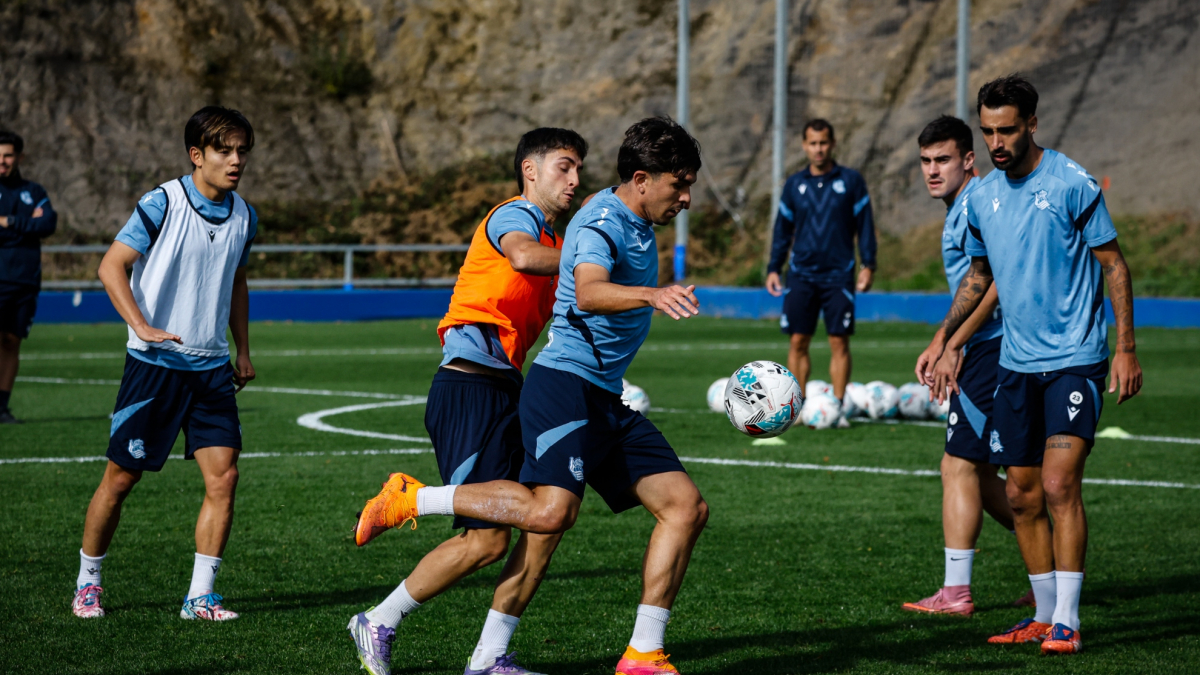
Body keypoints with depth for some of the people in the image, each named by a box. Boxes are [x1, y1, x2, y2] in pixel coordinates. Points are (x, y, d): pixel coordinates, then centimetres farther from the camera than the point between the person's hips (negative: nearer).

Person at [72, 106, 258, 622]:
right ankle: (87, 582, 20)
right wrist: (142, 326, -22)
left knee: (223, 476, -8)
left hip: (211, 367, 5)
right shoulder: (162, 204, -11)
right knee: (121, 477, 1)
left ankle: (200, 596, -1)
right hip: (154, 364, -5)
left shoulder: (243, 217, 7)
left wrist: (242, 350, 20)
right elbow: (111, 266, -11)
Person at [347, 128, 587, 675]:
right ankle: (378, 625, 6)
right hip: (469, 388, -9)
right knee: (488, 539, -11)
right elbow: (522, 256, -33)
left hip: (506, 390, 9)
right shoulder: (514, 216, -7)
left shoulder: (551, 239, 22)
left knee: (546, 520, 0)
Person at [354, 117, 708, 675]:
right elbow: (587, 293, -35)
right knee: (550, 510, -29)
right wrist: (650, 294, -51)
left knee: (686, 508, 0)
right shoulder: (602, 223, -13)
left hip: (606, 399, 10)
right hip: (565, 383, -10)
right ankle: (411, 499, -12)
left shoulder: (636, 224, 17)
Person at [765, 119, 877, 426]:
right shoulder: (794, 185, 9)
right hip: (801, 275, 2)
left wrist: (868, 265, -3)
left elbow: (865, 225, 4)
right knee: (797, 342, -1)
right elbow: (782, 229, 14)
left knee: (839, 343, -3)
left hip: (838, 275, -2)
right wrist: (774, 268, 8)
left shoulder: (851, 181, 3)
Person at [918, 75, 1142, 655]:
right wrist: (943, 338, 15)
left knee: (1059, 484, -15)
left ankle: (1067, 621, -11)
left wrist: (1126, 349, -10)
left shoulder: (1071, 184, -10)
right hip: (1016, 363, 6)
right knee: (1022, 496, 7)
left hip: (1075, 360, -6)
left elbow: (1114, 266, -5)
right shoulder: (982, 197, 7)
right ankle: (1045, 613, 19)